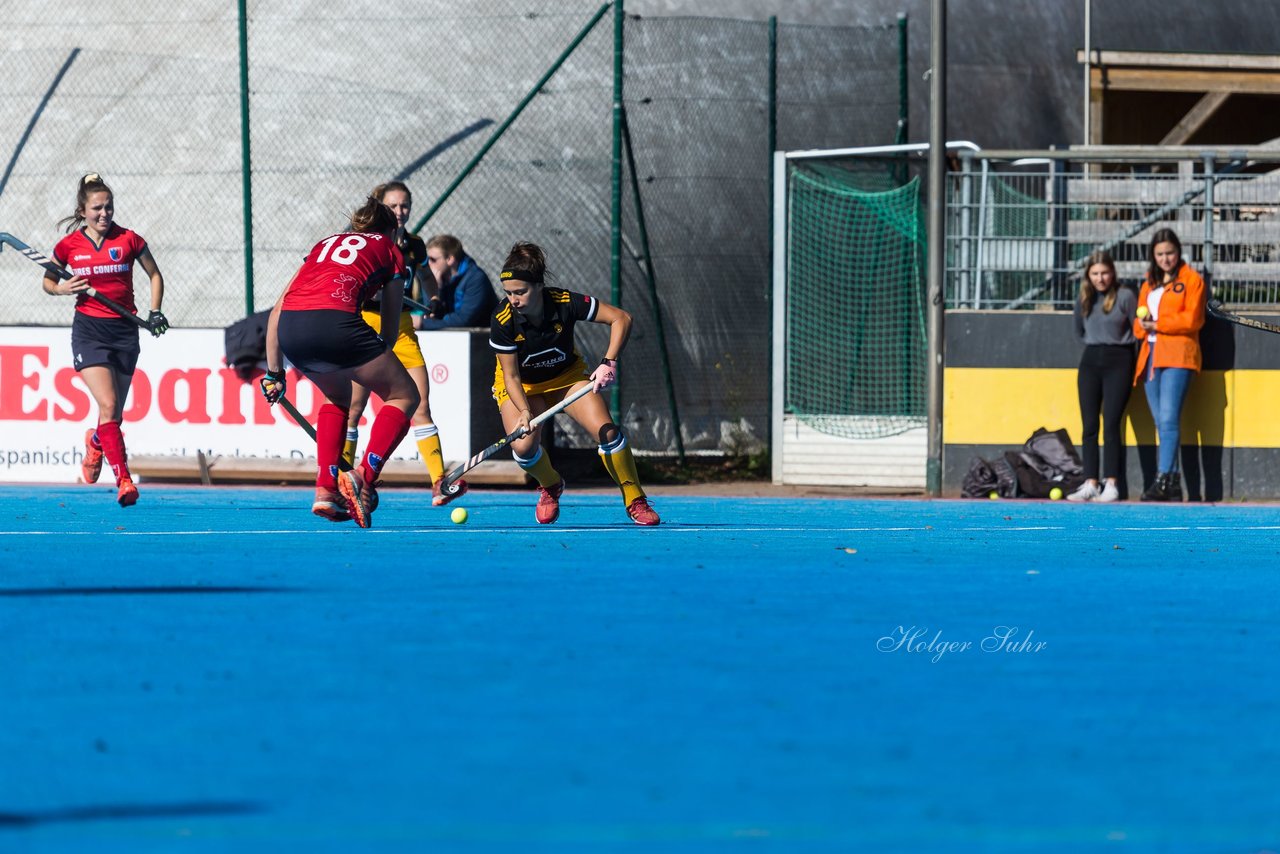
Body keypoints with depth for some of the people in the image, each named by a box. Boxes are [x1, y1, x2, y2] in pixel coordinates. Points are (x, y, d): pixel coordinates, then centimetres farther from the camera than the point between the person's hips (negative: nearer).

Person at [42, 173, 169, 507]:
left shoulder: (129, 240, 0)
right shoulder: (69, 245, 1)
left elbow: (154, 276, 13)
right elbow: (47, 281, 16)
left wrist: (155, 311, 1)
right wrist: (61, 289, -6)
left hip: (124, 330, 2)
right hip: (89, 330, -2)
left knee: (115, 414, 9)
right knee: (108, 405, -18)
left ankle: (95, 442, 45)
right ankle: (123, 480, -18)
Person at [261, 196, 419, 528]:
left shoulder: (326, 243, 35)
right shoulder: (390, 250, 25)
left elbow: (277, 310, 29)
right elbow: (390, 326, 23)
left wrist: (274, 372, 30)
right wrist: (375, 369, 38)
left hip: (289, 327, 5)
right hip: (334, 320, -5)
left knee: (338, 397, 32)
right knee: (404, 396, 12)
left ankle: (326, 489, 20)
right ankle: (363, 477, -8)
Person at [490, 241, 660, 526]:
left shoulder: (565, 303, -29)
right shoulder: (503, 321, -30)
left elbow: (621, 318, -21)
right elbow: (511, 375, -23)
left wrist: (609, 363, -32)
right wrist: (524, 412, -40)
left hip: (566, 375, 1)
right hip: (522, 384, -1)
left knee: (606, 430, -19)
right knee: (523, 447, -24)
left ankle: (635, 501, -2)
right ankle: (551, 487, 11)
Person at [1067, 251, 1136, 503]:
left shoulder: (1125, 297, -5)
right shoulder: (1084, 299, 8)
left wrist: (1115, 342, -7)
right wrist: (1095, 342, 11)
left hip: (1118, 362, -5)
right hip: (1090, 361, 5)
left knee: (1111, 424, -10)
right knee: (1089, 426, 1)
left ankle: (1111, 485, -8)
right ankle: (1090, 484, 2)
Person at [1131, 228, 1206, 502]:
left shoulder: (1191, 280, 2)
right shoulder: (1149, 284, 22)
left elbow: (1192, 319, -7)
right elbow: (1140, 321, 23)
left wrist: (1157, 324, -11)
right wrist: (1142, 325, 0)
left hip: (1177, 357, -7)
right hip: (1151, 356, 7)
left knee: (1168, 419, -17)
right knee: (1161, 423, 3)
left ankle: (1164, 479, -24)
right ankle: (1173, 483, 4)